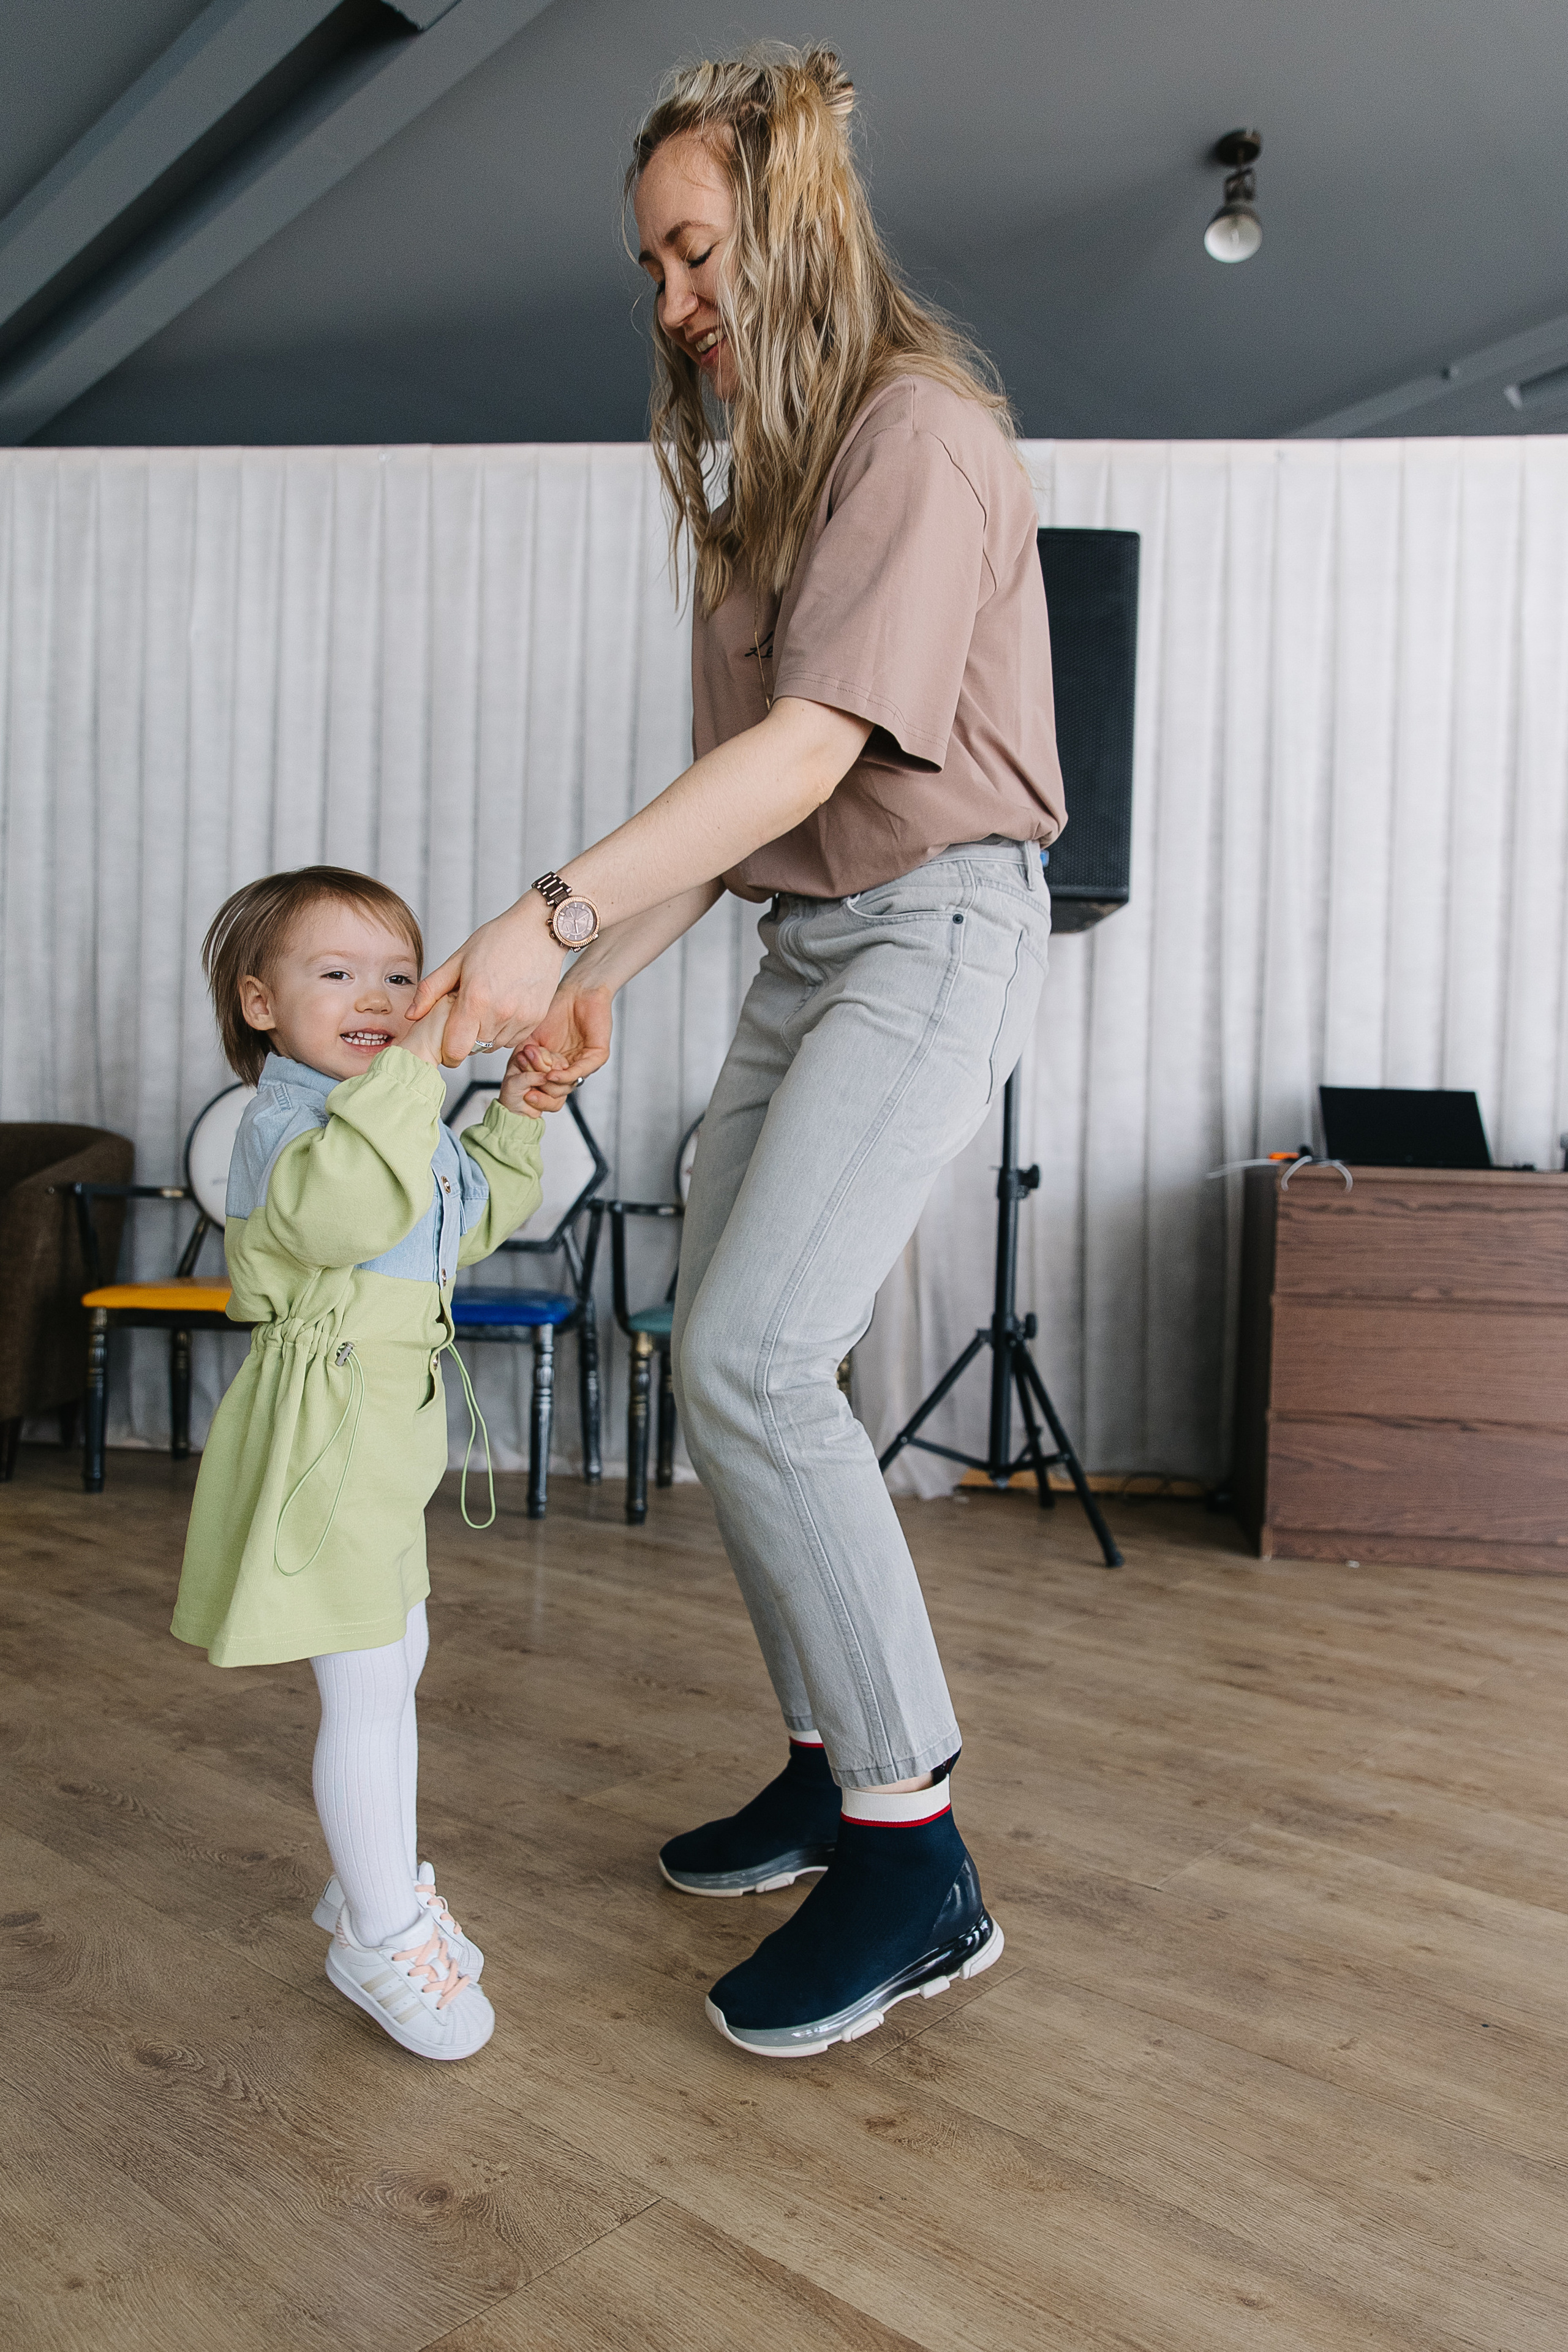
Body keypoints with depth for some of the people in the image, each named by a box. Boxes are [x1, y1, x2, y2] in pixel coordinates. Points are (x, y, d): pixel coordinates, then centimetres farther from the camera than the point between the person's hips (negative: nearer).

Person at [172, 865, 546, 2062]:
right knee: (366, 1692, -2)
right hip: (320, 1436, -10)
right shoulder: (285, 1122, -19)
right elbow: (338, 1209, -41)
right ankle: (381, 1935, 16)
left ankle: (381, 1884, 39)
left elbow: (475, 1216, 24)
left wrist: (515, 1115, 12)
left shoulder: (402, 1120, 11)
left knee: (397, 1668, 21)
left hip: (388, 1438, 10)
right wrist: (409, 1075, -40)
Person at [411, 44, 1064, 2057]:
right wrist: (602, 971, 7)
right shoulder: (766, 469, 19)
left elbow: (818, 743, -21)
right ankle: (830, 1767, 18)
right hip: (811, 934, 9)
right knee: (718, 1352, 5)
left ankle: (914, 1856, -8)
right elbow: (745, 786, 16)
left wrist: (551, 917, -28)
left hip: (938, 920, -9)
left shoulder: (916, 430, -8)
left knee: (753, 1358, -20)